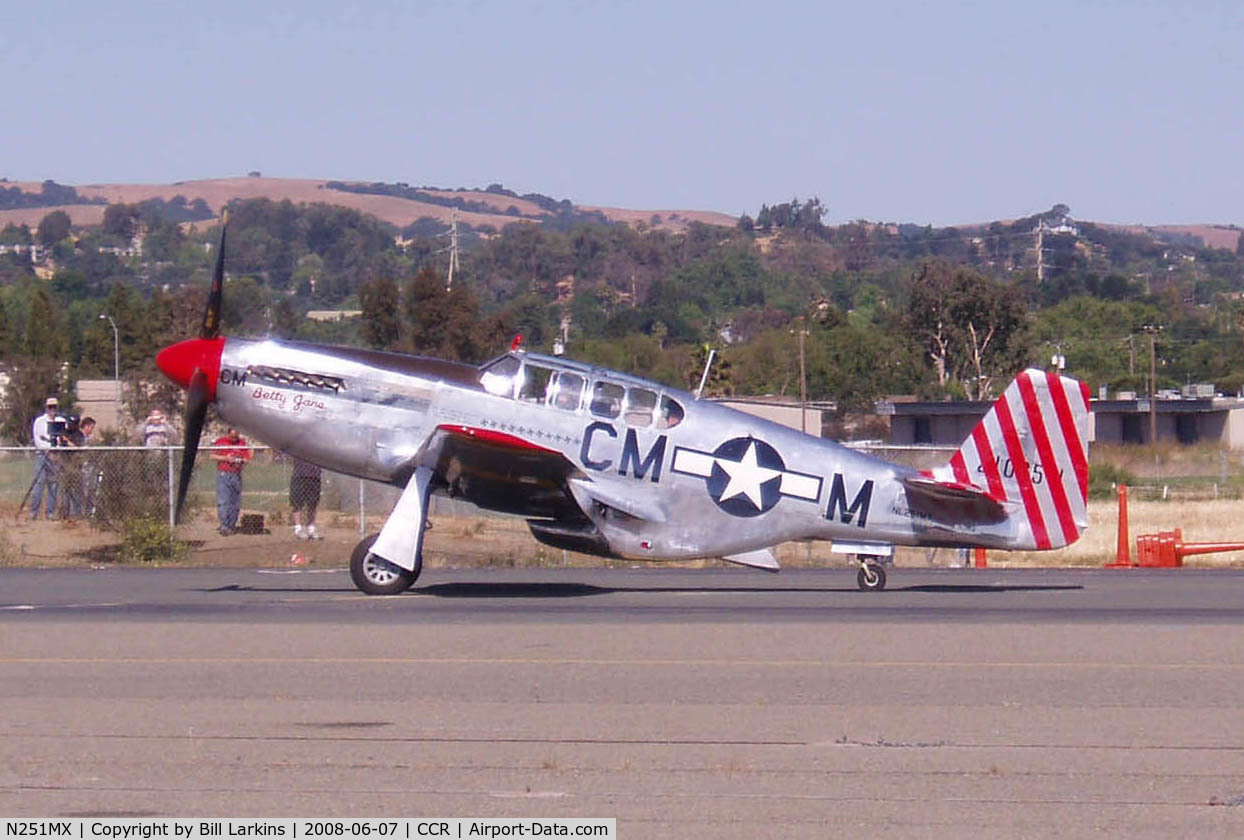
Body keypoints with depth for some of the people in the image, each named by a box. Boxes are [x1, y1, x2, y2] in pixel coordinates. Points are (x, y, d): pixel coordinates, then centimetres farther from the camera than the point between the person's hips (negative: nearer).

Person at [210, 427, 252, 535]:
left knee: (235, 503, 4)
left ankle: (231, 526, 12)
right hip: (223, 474, -3)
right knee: (223, 501, -12)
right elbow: (213, 456, 2)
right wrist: (225, 458, -13)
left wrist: (241, 461, -13)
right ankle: (224, 526, -17)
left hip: (236, 475, 3)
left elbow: (247, 459, 9)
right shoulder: (220, 441, 1)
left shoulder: (242, 443, 7)